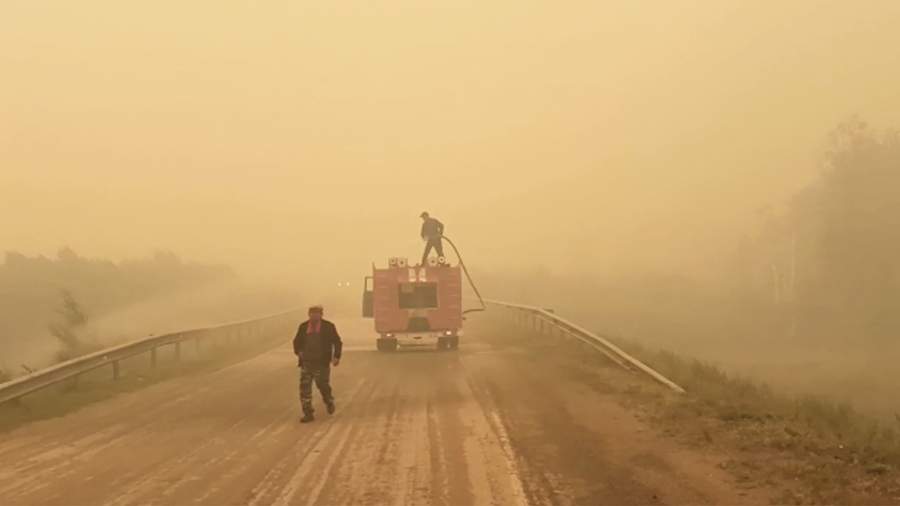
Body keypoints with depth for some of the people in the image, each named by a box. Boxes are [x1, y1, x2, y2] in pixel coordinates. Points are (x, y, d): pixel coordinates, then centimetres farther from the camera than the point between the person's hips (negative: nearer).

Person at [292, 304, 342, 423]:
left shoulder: (328, 326, -1)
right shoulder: (303, 327, 6)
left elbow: (337, 342, 5)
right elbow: (297, 341, 18)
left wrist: (336, 357, -5)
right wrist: (298, 352, -1)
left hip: (321, 362, -3)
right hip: (306, 362, 3)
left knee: (323, 385, -1)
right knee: (304, 387, -3)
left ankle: (329, 401, 33)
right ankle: (308, 413, 3)